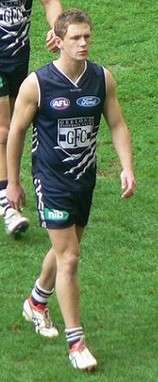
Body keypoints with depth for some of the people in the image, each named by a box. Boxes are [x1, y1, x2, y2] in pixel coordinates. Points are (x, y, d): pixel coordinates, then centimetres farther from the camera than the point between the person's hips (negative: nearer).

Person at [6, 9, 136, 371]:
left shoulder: (102, 79, -4)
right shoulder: (37, 84, -15)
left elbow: (117, 124, 5)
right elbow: (17, 132, -4)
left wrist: (127, 168, -9)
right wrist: (13, 182, 1)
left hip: (85, 178, 5)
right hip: (51, 180, -5)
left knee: (66, 249, 20)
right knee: (69, 258, -9)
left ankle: (37, 302, 48)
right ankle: (76, 341, -2)